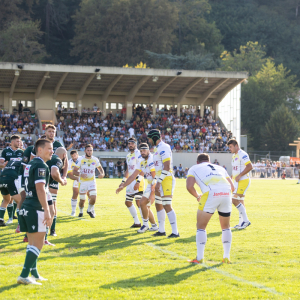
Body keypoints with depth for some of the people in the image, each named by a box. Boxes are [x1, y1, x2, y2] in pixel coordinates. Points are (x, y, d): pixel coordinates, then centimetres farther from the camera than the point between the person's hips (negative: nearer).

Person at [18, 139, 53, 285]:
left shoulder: (30, 165, 18)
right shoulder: (41, 166, -11)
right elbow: (40, 190, -20)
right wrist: (47, 211, -21)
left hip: (26, 207, 9)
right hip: (35, 209, -9)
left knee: (32, 243, 17)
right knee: (37, 244, -5)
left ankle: (34, 274, 22)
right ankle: (24, 276, -9)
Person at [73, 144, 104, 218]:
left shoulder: (95, 160, -1)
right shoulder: (80, 159, -8)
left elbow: (100, 168, 16)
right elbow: (74, 171, -8)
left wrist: (102, 173, -7)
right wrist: (80, 174, -28)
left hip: (92, 181, 1)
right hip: (82, 182, -1)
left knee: (93, 198, -16)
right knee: (82, 200, 5)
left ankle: (90, 210, 14)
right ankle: (81, 211, 37)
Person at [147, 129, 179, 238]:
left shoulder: (163, 148, -16)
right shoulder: (157, 148, 17)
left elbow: (167, 167, -22)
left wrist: (159, 182, -23)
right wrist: (158, 182, 20)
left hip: (166, 179, -11)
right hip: (161, 180, 11)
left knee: (167, 206, -11)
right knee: (158, 205, 16)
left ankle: (175, 232, -10)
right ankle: (161, 230, 25)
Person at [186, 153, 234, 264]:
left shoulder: (194, 168, 23)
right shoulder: (220, 168, 33)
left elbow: (189, 186, 5)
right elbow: (232, 187, 25)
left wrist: (197, 196, 22)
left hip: (210, 194, -4)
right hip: (226, 193, 4)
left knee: (201, 227, 10)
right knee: (226, 227, 22)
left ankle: (199, 258, 7)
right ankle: (226, 257, 22)